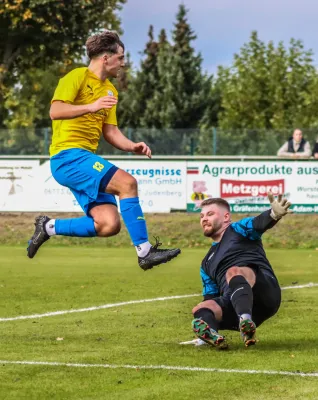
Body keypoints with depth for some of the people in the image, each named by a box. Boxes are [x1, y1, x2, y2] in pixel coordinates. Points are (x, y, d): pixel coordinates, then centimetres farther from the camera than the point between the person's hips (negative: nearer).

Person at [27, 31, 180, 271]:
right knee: (127, 183, -24)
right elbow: (55, 111, -18)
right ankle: (144, 252, -21)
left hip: (86, 158, 9)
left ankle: (49, 227, 13)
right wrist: (91, 107, -29)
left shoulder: (109, 90, 21)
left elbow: (110, 131, 21)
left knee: (109, 225, -6)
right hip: (68, 155, -9)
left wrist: (132, 146, 2)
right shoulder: (78, 77, -5)